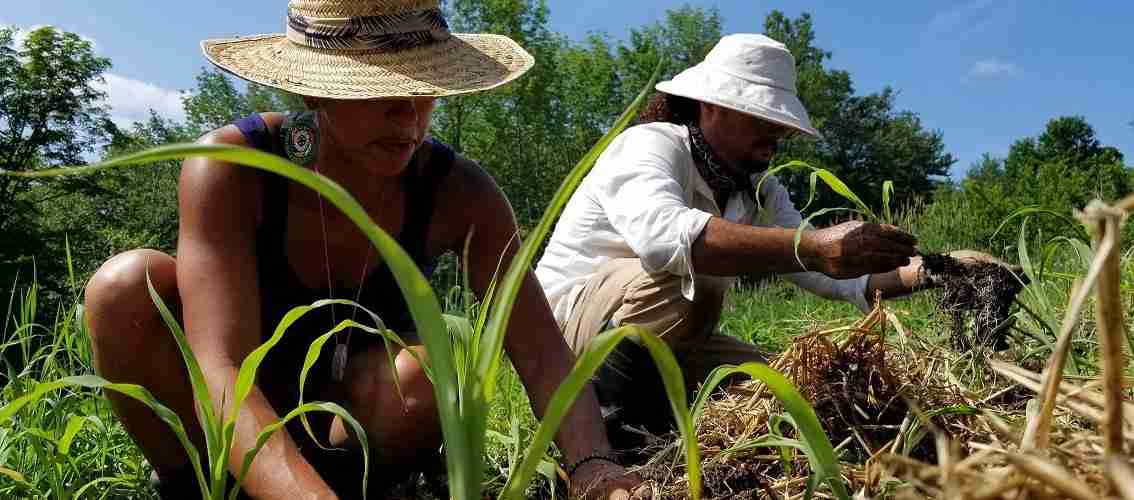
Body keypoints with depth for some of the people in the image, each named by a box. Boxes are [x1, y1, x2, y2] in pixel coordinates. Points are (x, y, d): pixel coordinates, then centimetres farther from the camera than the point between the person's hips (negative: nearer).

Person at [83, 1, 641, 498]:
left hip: (353, 415, 1)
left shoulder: (459, 194, -21)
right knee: (128, 283, -27)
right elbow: (222, 370, -37)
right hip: (226, 425, 0)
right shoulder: (228, 169, -27)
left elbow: (542, 351, -26)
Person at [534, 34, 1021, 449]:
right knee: (688, 279, -33)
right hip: (569, 317, -7)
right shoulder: (648, 146, -21)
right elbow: (663, 233, -43)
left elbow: (820, 268, -5)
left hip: (665, 340, 8)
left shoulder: (759, 191, 4)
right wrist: (813, 246, -50)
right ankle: (606, 422, -20)